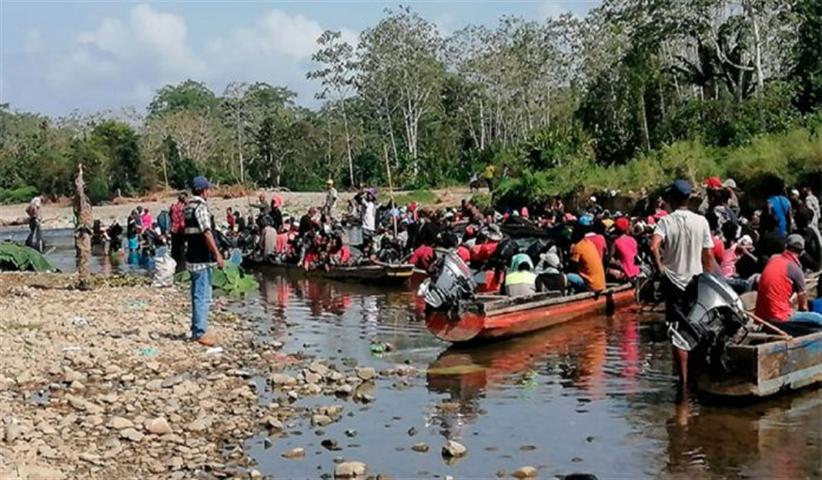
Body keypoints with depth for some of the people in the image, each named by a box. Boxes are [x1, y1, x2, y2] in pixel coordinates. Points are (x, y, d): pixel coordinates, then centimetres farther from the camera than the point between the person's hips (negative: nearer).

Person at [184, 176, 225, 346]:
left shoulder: (189, 207, 14)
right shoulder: (201, 207, -15)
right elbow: (206, 232, -25)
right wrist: (217, 254, -27)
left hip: (193, 257, 10)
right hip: (202, 259, -10)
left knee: (198, 295, 16)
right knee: (203, 296, -7)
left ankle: (197, 329, 22)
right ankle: (200, 332, -6)